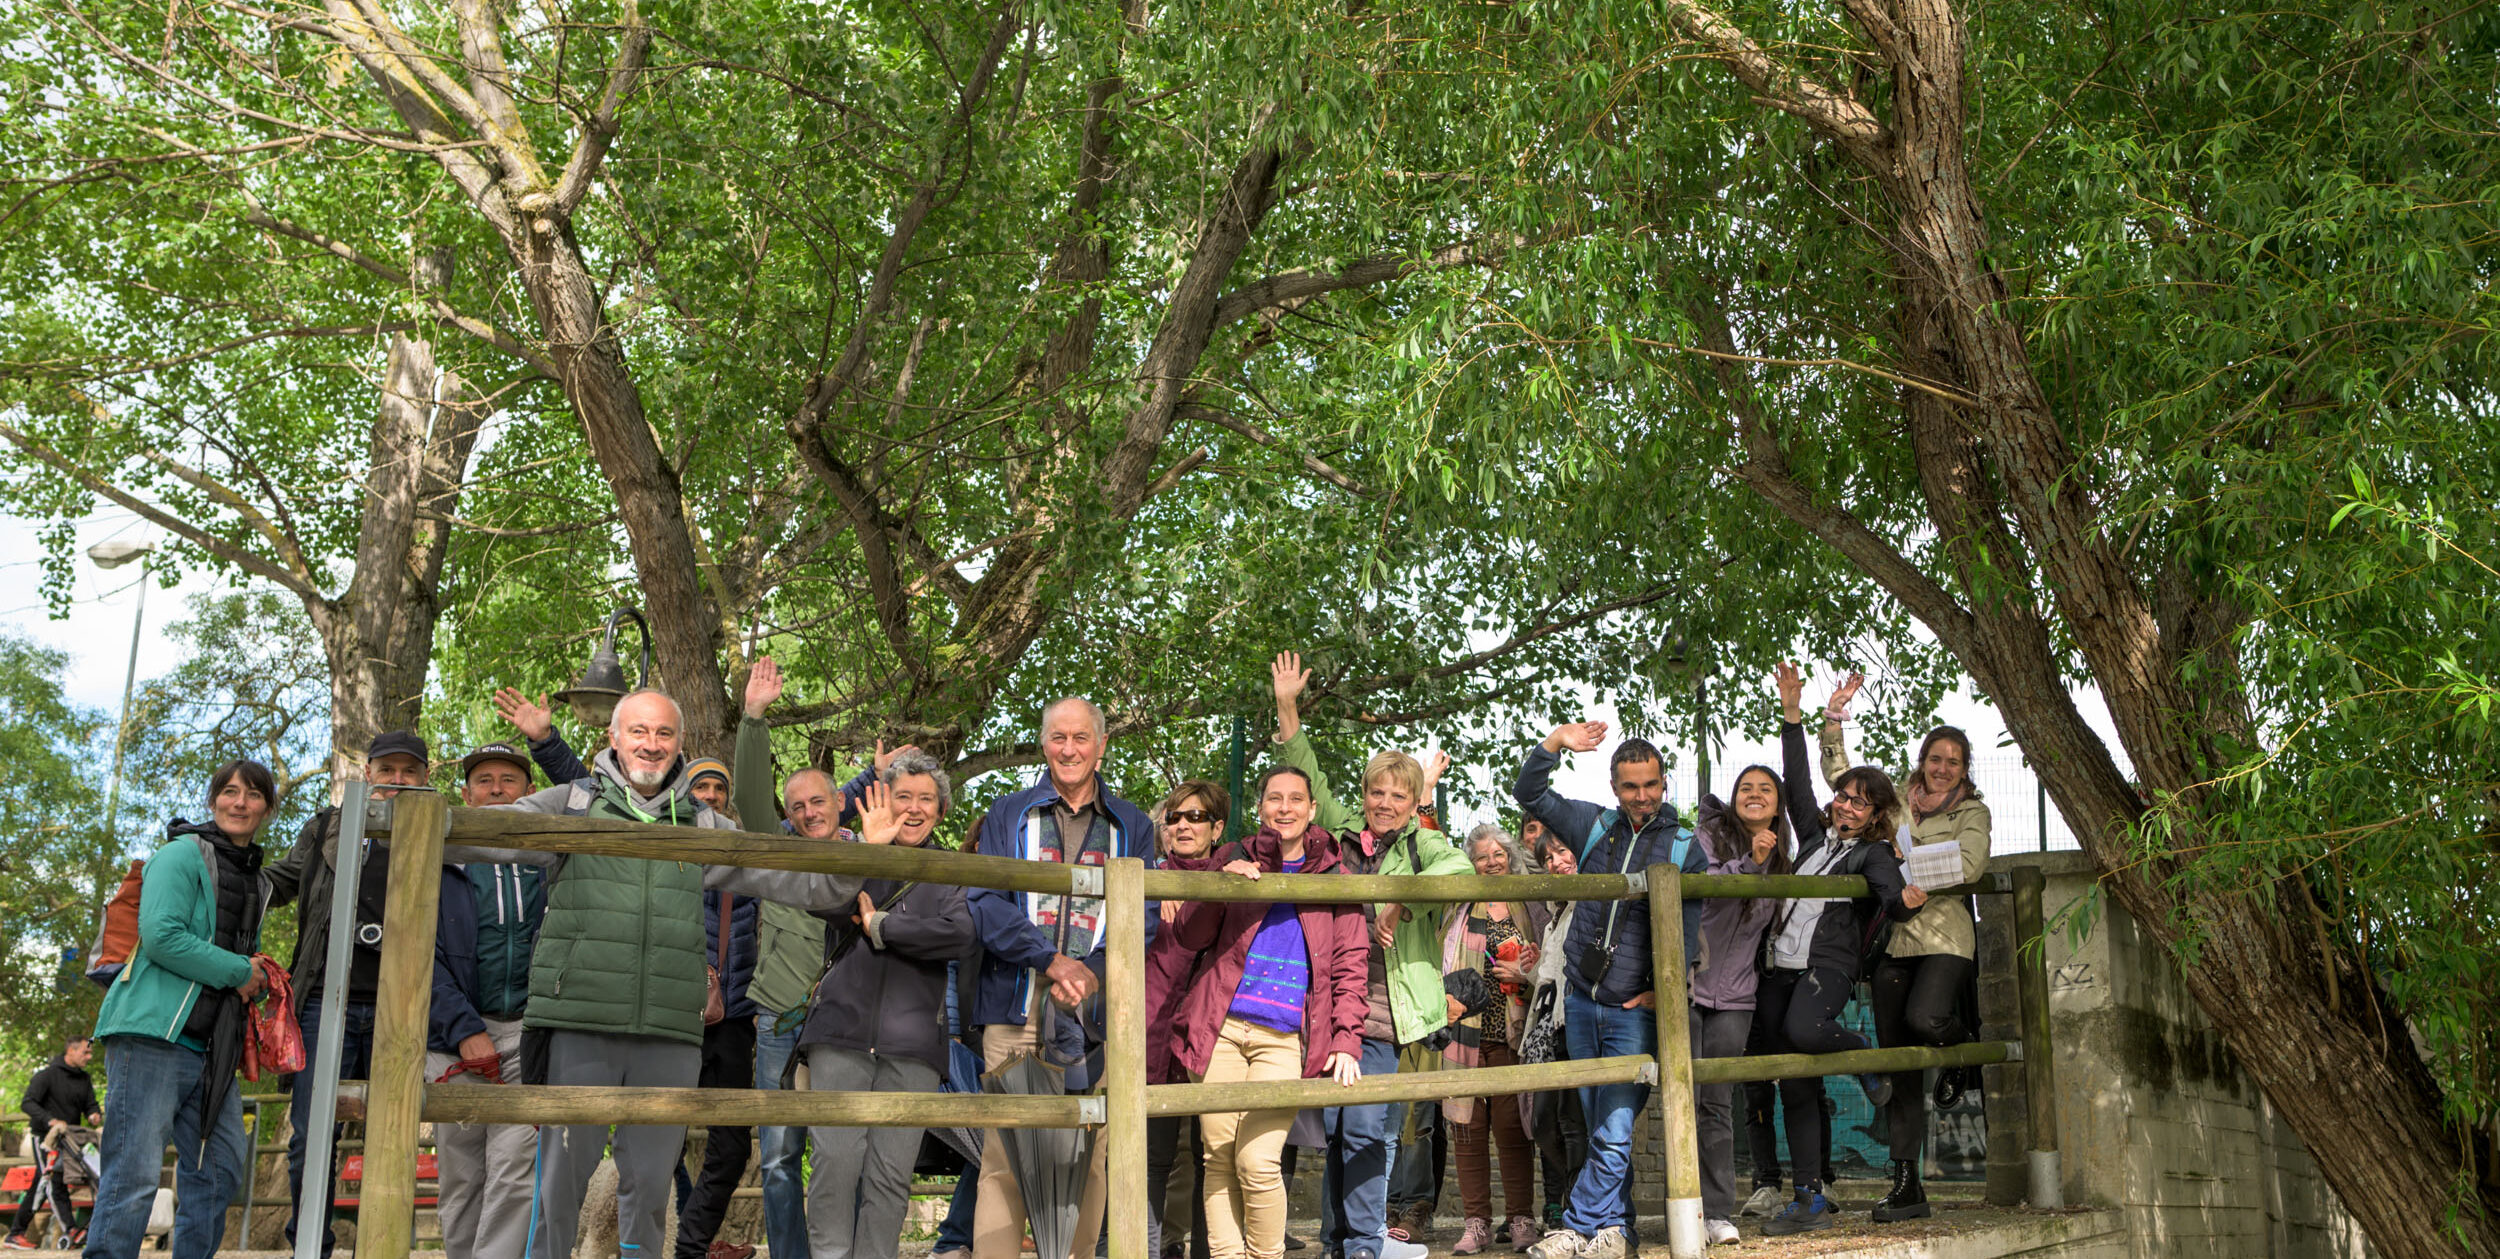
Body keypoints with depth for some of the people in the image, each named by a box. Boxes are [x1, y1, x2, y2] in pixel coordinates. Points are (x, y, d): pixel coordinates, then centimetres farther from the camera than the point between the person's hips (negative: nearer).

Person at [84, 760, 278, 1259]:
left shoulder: (257, 881, 22)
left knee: (220, 1170, 8)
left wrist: (258, 980, 8)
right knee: (135, 1174, -11)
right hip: (154, 1033, -8)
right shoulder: (181, 855, -3)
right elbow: (161, 936, -16)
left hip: (210, 1045, 9)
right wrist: (237, 971, -10)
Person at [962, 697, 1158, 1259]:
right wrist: (1051, 960, -13)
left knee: (1088, 1158, -1)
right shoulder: (1008, 815, 13)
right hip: (1016, 1009, -1)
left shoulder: (1131, 827, 15)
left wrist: (1091, 972, -13)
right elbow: (985, 903, 0)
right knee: (1003, 1154, -5)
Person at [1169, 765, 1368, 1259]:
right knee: (1218, 1158, 0)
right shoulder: (1235, 859, 14)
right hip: (1220, 1029, 2)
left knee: (1257, 1161, -13)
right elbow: (1189, 936, 8)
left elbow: (1349, 967, 9)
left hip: (1285, 1037, -1)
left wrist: (1347, 1040, -2)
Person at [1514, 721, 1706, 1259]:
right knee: (1600, 1131, 10)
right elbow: (1529, 794, 10)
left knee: (1613, 1135, -9)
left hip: (1636, 1011, -3)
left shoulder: (1684, 850, 3)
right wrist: (1556, 743, -6)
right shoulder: (1594, 825, 8)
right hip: (1582, 1003, 3)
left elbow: (1687, 928, -1)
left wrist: (1665, 987, -13)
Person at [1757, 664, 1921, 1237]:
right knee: (1794, 1088, 3)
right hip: (1781, 964, 5)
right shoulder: (1816, 832, 17)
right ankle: (1810, 1200, 6)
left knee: (1802, 1029, -36)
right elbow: (1797, 780, 19)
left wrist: (1906, 902, -39)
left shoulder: (1873, 853, 2)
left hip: (1830, 963, -5)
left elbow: (1890, 892, -15)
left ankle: (1868, 1058, -4)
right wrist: (1792, 712, 14)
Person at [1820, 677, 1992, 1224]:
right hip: (1892, 940, 4)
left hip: (1943, 938, -4)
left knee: (1924, 1019, -32)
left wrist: (1910, 856, -8)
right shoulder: (1896, 802, 18)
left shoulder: (1972, 812, 8)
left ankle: (1958, 1050, 8)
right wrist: (1833, 721, 13)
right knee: (1899, 1067, 3)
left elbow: (1969, 866, -9)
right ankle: (1907, 1184, 8)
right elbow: (1839, 775, 22)